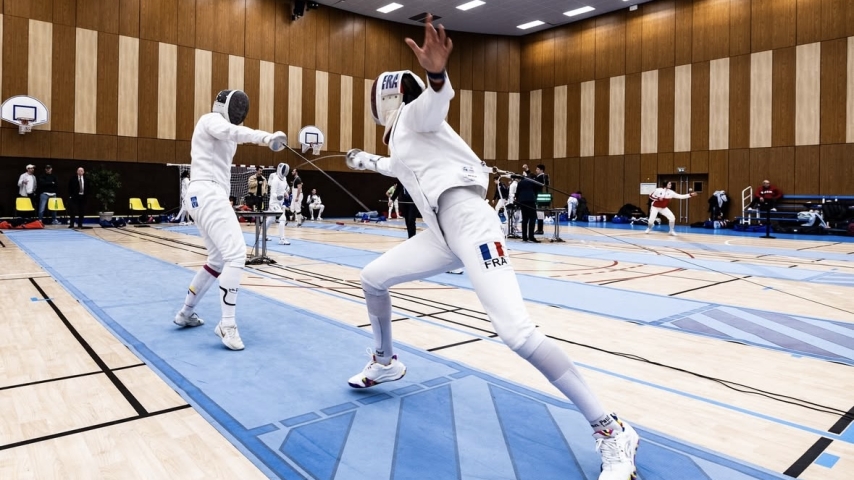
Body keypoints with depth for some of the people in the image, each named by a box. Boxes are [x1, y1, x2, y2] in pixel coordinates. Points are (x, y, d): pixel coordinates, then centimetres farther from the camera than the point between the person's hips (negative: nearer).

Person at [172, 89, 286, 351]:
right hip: (208, 194, -10)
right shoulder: (211, 120, -4)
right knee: (236, 255, -19)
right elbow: (232, 131, -28)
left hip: (207, 196, 10)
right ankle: (227, 325, -17)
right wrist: (266, 137, -44)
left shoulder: (223, 135, 27)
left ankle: (186, 312, 30)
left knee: (219, 260, 18)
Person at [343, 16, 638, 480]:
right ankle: (386, 362, 37)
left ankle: (611, 433, -12)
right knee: (372, 278, 17)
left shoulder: (413, 115, 3)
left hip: (470, 223, -9)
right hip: (441, 233, 9)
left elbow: (437, 101, -23)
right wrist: (367, 161, 67)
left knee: (516, 332, -23)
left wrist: (437, 72, -46)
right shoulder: (400, 135, 27)